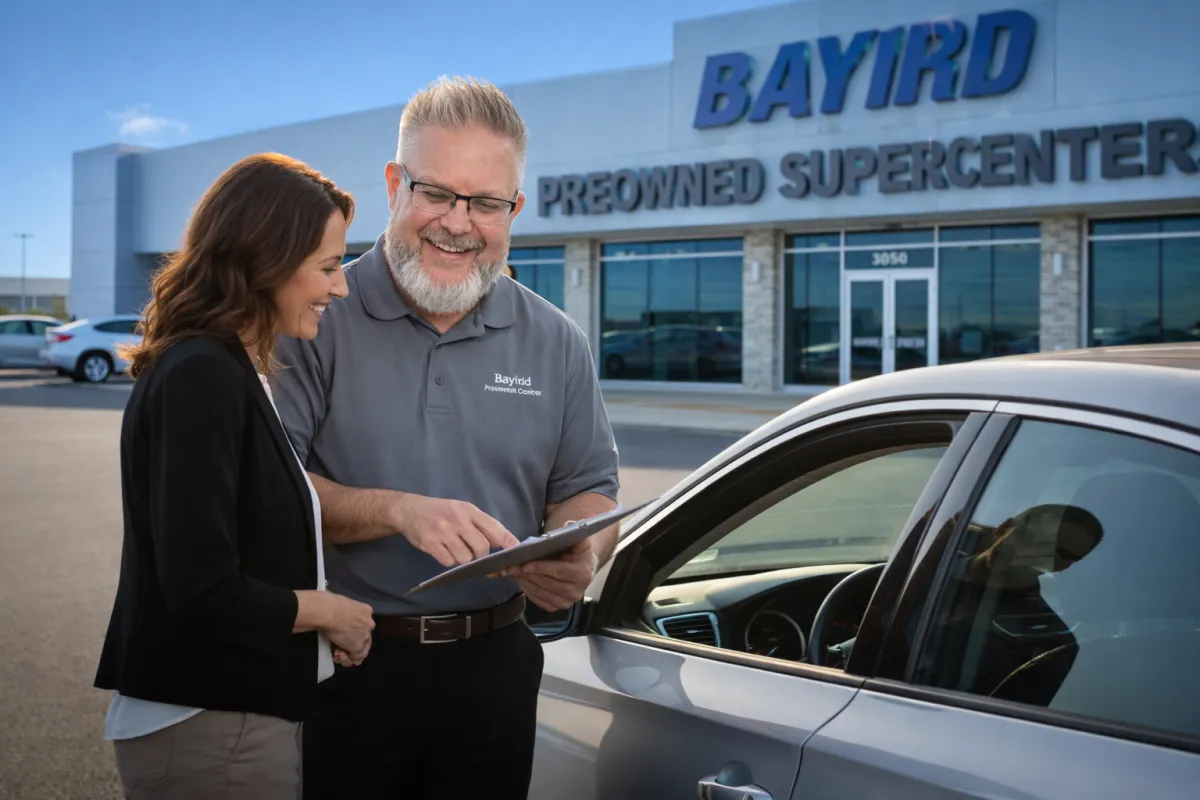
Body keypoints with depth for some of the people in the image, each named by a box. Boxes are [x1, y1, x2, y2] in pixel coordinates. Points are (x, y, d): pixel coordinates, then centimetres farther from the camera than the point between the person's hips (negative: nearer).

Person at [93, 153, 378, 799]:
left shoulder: (228, 371, 9)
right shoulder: (202, 378, -20)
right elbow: (204, 592, -24)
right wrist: (329, 612, -10)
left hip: (236, 714, 9)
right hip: (209, 730, -9)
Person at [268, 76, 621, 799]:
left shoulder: (557, 345, 6)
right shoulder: (318, 318, -6)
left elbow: (589, 491, 10)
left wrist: (579, 558, -13)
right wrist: (399, 511, -25)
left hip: (495, 667, 3)